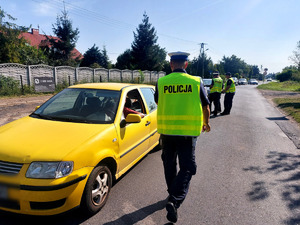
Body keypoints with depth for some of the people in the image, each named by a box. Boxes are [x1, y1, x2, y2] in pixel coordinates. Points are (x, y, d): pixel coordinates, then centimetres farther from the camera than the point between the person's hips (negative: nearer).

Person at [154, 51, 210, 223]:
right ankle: (175, 201, -9)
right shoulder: (196, 82, -2)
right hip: (188, 131, -2)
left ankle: (173, 195, 35)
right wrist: (206, 123, 25)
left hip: (166, 130, 2)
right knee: (187, 167, 5)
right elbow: (206, 107, 7)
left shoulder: (161, 82, 0)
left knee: (169, 164, 19)